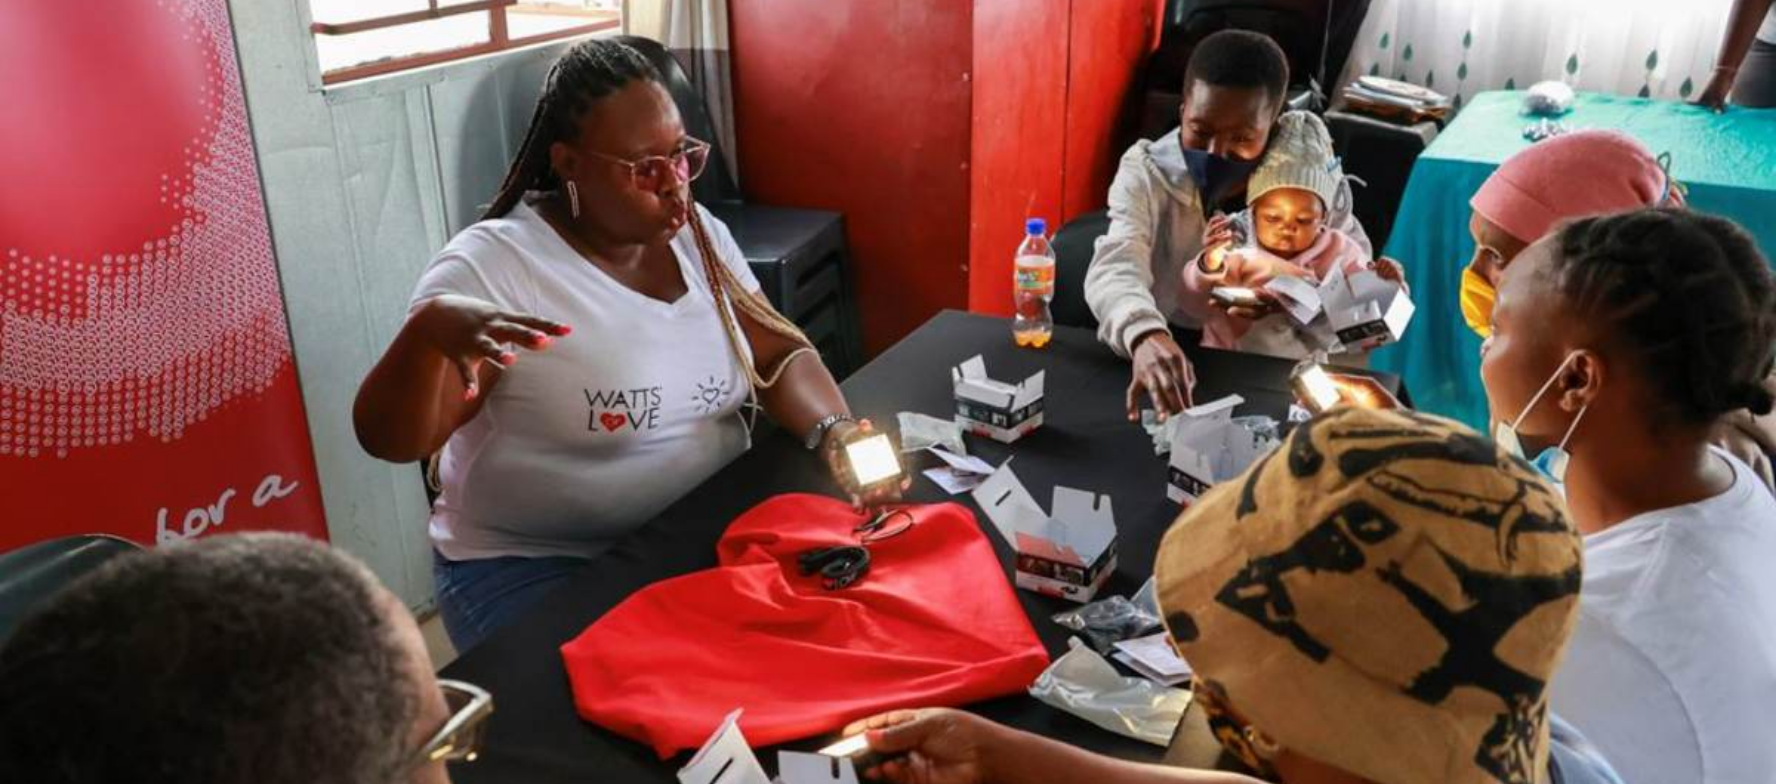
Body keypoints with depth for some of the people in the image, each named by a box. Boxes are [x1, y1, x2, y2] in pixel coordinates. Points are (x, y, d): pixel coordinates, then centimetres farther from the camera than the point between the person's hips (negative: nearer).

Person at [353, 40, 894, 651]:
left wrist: (835, 433, -18)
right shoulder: (494, 264, -16)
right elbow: (388, 440, -21)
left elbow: (780, 355, 3)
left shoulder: (698, 233, 3)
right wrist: (430, 329, -42)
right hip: (535, 566, -5)